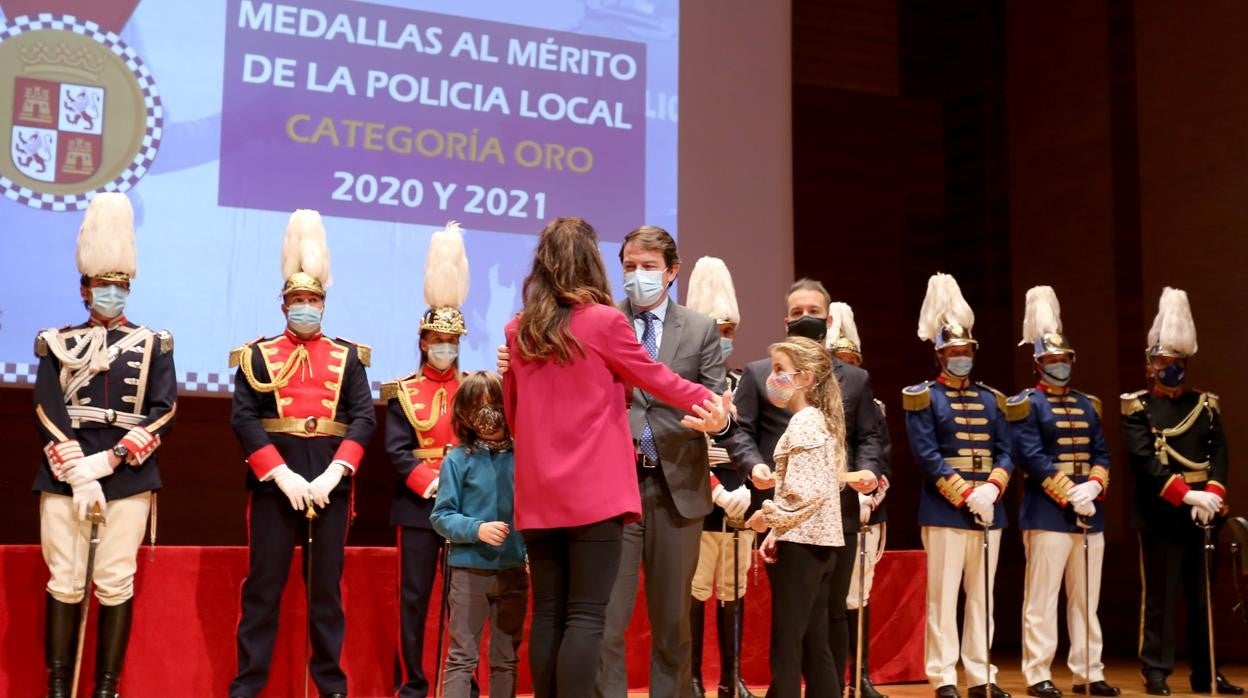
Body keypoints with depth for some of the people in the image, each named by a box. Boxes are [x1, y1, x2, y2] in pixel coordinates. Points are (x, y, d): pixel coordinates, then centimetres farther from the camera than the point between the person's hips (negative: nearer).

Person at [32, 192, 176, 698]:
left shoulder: (153, 345, 7)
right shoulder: (58, 343, 8)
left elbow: (163, 413, -3)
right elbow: (47, 414, -2)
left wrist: (110, 460, -13)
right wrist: (79, 475, -13)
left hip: (128, 477, 0)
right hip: (65, 476, 1)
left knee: (116, 583, 2)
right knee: (64, 582, 3)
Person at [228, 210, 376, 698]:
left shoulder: (348, 357, 9)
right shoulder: (258, 356, 5)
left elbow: (364, 418, 0)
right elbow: (244, 419, -4)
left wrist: (332, 474, -13)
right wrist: (282, 474, -15)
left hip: (330, 481, 1)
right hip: (274, 480, -1)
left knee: (327, 585, 8)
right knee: (263, 584, 3)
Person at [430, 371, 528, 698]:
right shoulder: (458, 459, -5)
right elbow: (441, 516, -5)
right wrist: (477, 529, -20)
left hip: (514, 572, 3)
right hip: (470, 571, -2)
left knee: (506, 658, 14)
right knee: (462, 657, 3)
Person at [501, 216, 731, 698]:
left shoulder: (517, 331, 7)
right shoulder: (605, 321, -7)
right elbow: (657, 380, 5)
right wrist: (710, 401, 22)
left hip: (537, 494, 5)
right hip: (594, 491, -5)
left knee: (547, 615, 9)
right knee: (585, 616, -3)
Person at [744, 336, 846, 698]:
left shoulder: (802, 425, -13)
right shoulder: (820, 420, 16)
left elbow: (804, 493, -24)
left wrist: (769, 518, -10)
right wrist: (778, 532, 9)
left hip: (801, 543, -10)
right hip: (817, 541, 10)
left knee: (786, 648, -7)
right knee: (813, 645, 11)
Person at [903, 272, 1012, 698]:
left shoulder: (991, 399, 14)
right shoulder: (923, 397, -1)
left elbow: (1006, 454, 8)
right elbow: (926, 456, -10)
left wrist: (990, 490, -11)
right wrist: (967, 495, -16)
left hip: (990, 511, 5)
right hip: (945, 510, -5)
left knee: (982, 596, 10)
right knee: (943, 596, -2)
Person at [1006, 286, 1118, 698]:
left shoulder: (1087, 405, 17)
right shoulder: (1026, 405, -3)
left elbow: (1102, 453, 10)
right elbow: (1032, 457, -13)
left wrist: (1093, 487, -9)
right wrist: (1070, 493, -19)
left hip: (1091, 513, 6)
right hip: (1048, 513, -6)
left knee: (1086, 600, 10)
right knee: (1042, 599, -4)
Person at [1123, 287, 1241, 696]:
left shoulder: (1206, 405, 13)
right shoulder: (1137, 408, -1)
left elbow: (1219, 453, 2)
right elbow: (1144, 461, -13)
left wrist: (1212, 495, -15)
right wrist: (1187, 494, -23)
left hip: (1202, 515, 5)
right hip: (1160, 515, -4)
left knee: (1203, 597, 10)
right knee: (1159, 597, -1)